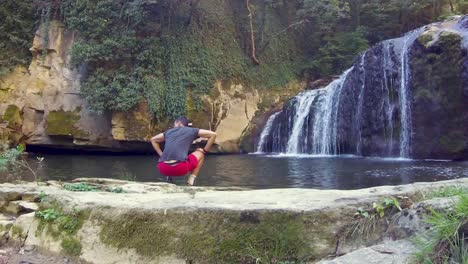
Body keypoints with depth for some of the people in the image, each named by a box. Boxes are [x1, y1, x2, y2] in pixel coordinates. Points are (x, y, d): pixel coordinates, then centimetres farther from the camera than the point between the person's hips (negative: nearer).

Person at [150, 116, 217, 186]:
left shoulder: (169, 132, 23)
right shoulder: (191, 131, 14)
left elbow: (153, 140, 37)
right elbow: (213, 134, 11)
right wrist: (205, 150, 21)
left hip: (163, 169, 5)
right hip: (180, 168, -5)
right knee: (200, 153, 22)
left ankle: (169, 177, 17)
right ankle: (191, 180, 9)